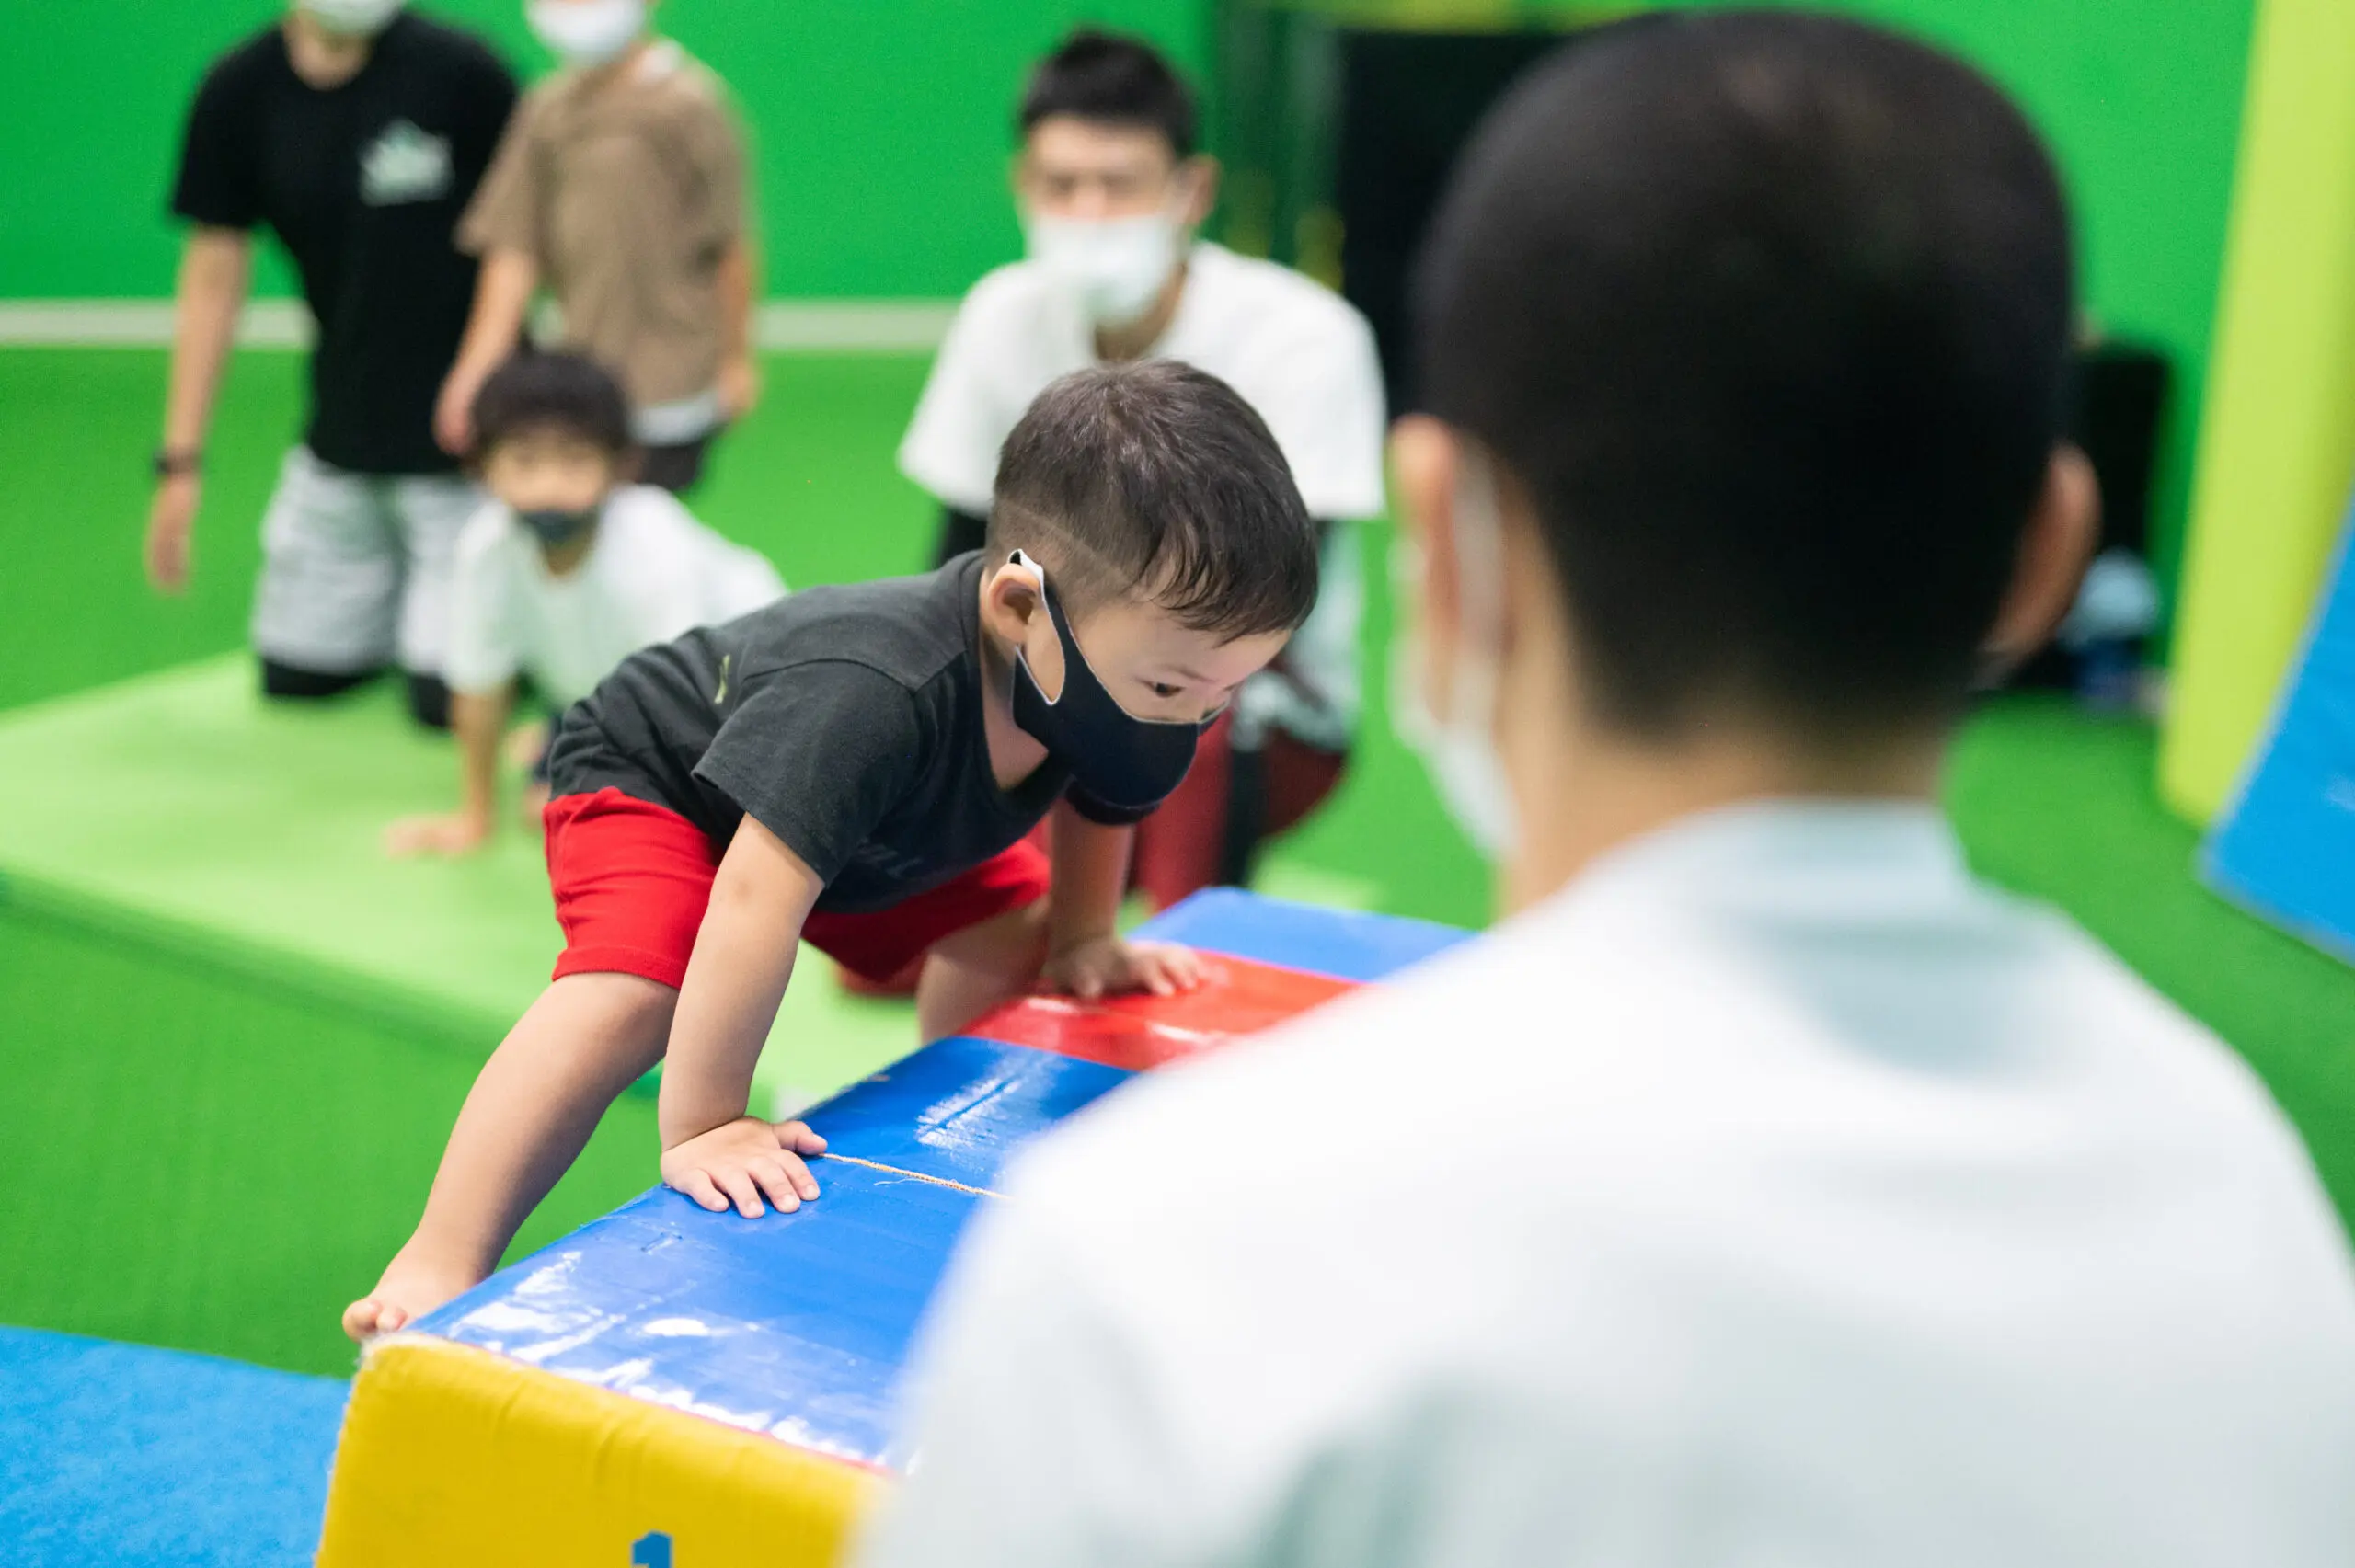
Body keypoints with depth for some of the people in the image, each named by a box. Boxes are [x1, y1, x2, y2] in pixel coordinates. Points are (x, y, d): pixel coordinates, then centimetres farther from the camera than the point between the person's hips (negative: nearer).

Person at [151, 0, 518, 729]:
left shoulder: (457, 70, -15)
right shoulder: (241, 89, -4)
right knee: (293, 671, 11)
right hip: (342, 429, 5)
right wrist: (180, 461, 1)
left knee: (451, 696, -7)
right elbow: (214, 278, 2)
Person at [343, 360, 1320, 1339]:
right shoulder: (871, 696, -49)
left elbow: (1098, 800, 1)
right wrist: (699, 1126, -47)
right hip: (650, 773, -7)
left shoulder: (1142, 691, -24)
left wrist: (1082, 940, 10)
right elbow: (753, 902, -50)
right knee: (631, 992, -30)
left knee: (1013, 937, 5)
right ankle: (440, 1267, -23)